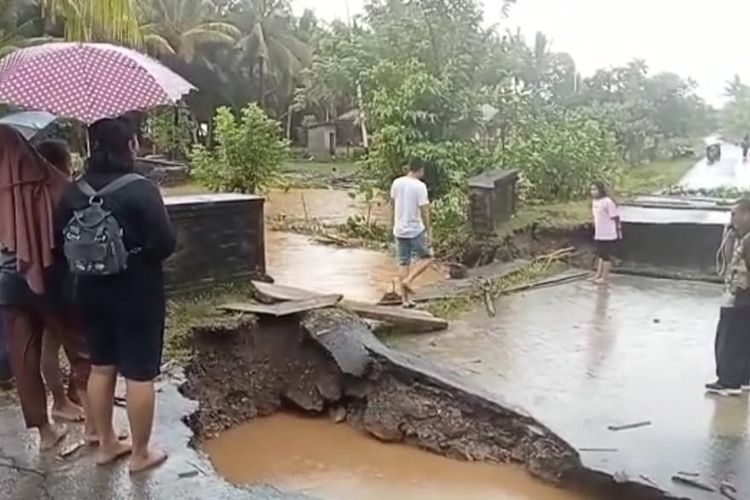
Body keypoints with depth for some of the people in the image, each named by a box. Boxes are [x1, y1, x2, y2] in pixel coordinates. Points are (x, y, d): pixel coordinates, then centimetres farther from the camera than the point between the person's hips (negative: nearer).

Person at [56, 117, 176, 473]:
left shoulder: (73, 192, 0)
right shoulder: (140, 190, -18)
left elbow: (62, 242, 4)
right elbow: (165, 244, -19)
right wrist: (140, 251, 1)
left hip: (91, 291, 6)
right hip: (137, 294, -6)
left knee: (101, 367, 18)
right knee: (140, 374, 5)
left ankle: (106, 444, 32)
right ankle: (140, 453, 17)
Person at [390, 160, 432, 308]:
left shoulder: (396, 183, 2)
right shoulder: (420, 186, -15)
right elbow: (424, 211, -16)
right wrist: (428, 232, -9)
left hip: (399, 230, 6)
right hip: (416, 230, -6)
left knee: (403, 263, 10)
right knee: (427, 257, 13)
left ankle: (405, 299, 13)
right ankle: (408, 280, -4)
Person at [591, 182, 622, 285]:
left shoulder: (608, 202, -20)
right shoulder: (594, 202, 8)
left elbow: (615, 217, -17)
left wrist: (618, 232, -16)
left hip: (609, 235, -9)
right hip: (599, 234, 9)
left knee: (606, 255, 0)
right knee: (600, 254, 18)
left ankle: (605, 278, 10)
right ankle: (599, 274, 30)